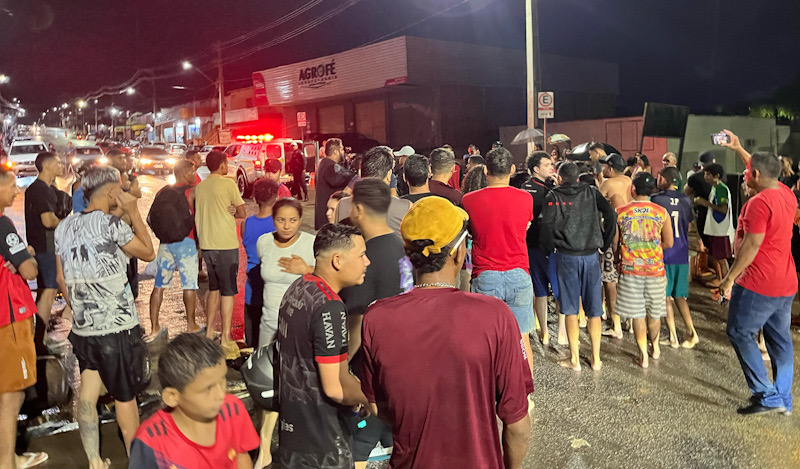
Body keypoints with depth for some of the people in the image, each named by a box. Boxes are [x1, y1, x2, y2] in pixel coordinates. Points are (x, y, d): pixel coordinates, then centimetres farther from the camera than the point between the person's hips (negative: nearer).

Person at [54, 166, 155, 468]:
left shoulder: (64, 227, 6)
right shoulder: (111, 223, -14)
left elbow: (62, 279, 12)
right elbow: (149, 253, -4)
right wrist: (134, 213, -2)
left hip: (82, 326, 6)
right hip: (117, 327, -6)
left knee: (88, 392, 12)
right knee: (125, 396, 9)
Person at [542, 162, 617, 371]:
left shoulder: (553, 196, 0)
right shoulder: (591, 192, 8)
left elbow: (547, 225, -11)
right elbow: (611, 215, -1)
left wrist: (549, 248, 4)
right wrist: (604, 244, 8)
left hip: (567, 257, -2)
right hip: (591, 255, 2)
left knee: (571, 310, 5)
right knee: (594, 309, 9)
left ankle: (574, 359, 10)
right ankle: (596, 358, 16)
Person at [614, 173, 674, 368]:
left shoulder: (620, 212, -6)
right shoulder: (661, 212, -4)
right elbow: (669, 243, 1)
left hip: (630, 269, -1)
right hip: (655, 268, 1)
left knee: (637, 314, 7)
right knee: (654, 312, 18)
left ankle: (643, 355, 12)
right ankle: (655, 348, 36)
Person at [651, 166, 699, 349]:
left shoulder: (655, 200, -11)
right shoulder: (686, 200, 4)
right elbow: (688, 226, 14)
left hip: (663, 254, -4)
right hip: (682, 254, 5)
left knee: (665, 296, 5)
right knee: (680, 296, 16)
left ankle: (673, 336, 5)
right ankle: (691, 332, 7)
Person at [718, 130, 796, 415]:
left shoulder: (760, 202, -19)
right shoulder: (786, 194, 8)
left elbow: (752, 245, -23)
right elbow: (764, 169, 27)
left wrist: (730, 277, -17)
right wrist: (738, 148, 33)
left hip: (758, 284, -9)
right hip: (787, 283, 9)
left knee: (740, 333, 1)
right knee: (780, 339, 14)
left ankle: (767, 396, -1)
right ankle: (783, 399, 21)